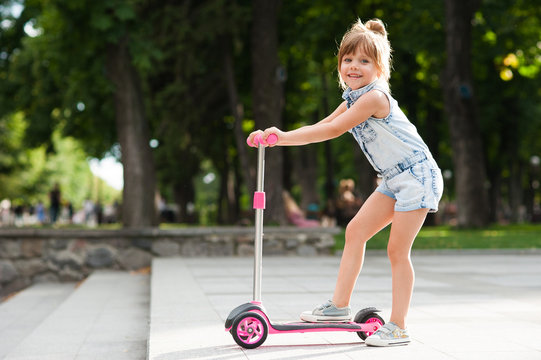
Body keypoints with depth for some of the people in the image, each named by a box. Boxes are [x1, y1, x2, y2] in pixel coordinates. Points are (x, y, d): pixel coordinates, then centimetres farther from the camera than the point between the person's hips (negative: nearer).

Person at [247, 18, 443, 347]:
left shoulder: (374, 96, -20)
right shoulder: (353, 100, 10)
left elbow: (333, 131, -23)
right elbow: (321, 126, 7)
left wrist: (284, 136, -22)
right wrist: (278, 136, -5)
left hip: (418, 175, -9)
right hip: (394, 179, 9)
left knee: (397, 251, -7)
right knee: (356, 231, 4)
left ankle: (398, 328, 3)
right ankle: (340, 305, 11)